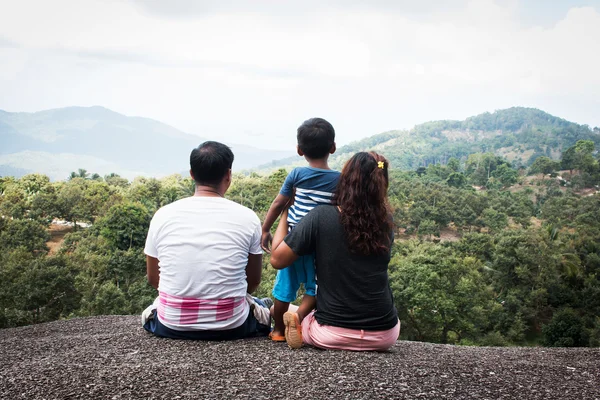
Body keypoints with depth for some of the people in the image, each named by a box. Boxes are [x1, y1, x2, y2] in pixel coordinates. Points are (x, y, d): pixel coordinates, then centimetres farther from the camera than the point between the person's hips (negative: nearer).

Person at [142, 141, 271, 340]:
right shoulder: (247, 218, -8)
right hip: (229, 327, -1)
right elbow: (253, 281, 3)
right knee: (263, 311, 33)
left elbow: (153, 278, 7)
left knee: (151, 313, 37)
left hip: (172, 326, 1)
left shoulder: (163, 215, -4)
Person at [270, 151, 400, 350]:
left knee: (279, 309, 28)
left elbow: (277, 259, -5)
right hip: (384, 335, 3)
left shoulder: (321, 217, -13)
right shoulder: (385, 222, -3)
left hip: (332, 334, -2)